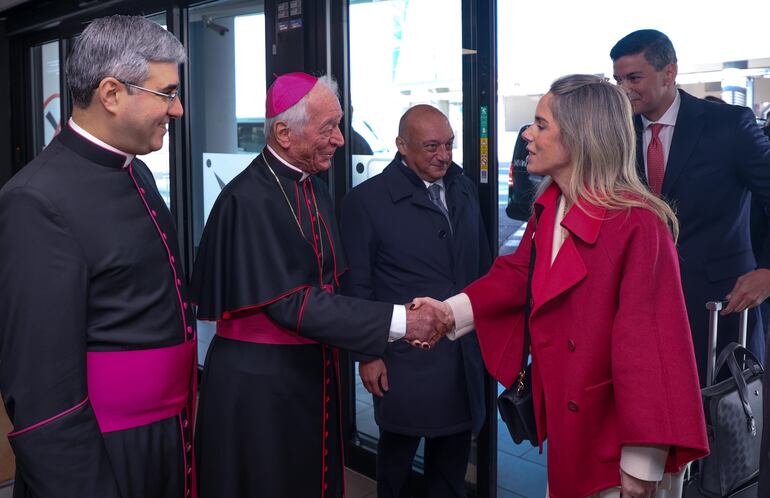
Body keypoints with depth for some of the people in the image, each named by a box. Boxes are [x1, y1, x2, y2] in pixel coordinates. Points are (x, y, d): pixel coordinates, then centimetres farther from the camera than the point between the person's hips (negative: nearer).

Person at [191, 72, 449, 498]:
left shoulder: (316, 190, 6)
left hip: (312, 372, 7)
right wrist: (399, 321, -23)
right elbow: (290, 303, -24)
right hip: (259, 382, -7)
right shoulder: (249, 200, -20)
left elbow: (330, 284, 8)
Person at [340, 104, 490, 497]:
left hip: (465, 351, 5)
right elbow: (356, 285, -7)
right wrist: (367, 354, -8)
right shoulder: (367, 200, -9)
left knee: (453, 453, 16)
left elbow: (482, 265, 14)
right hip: (404, 357, -5)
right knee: (398, 450, 12)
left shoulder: (464, 190, 8)